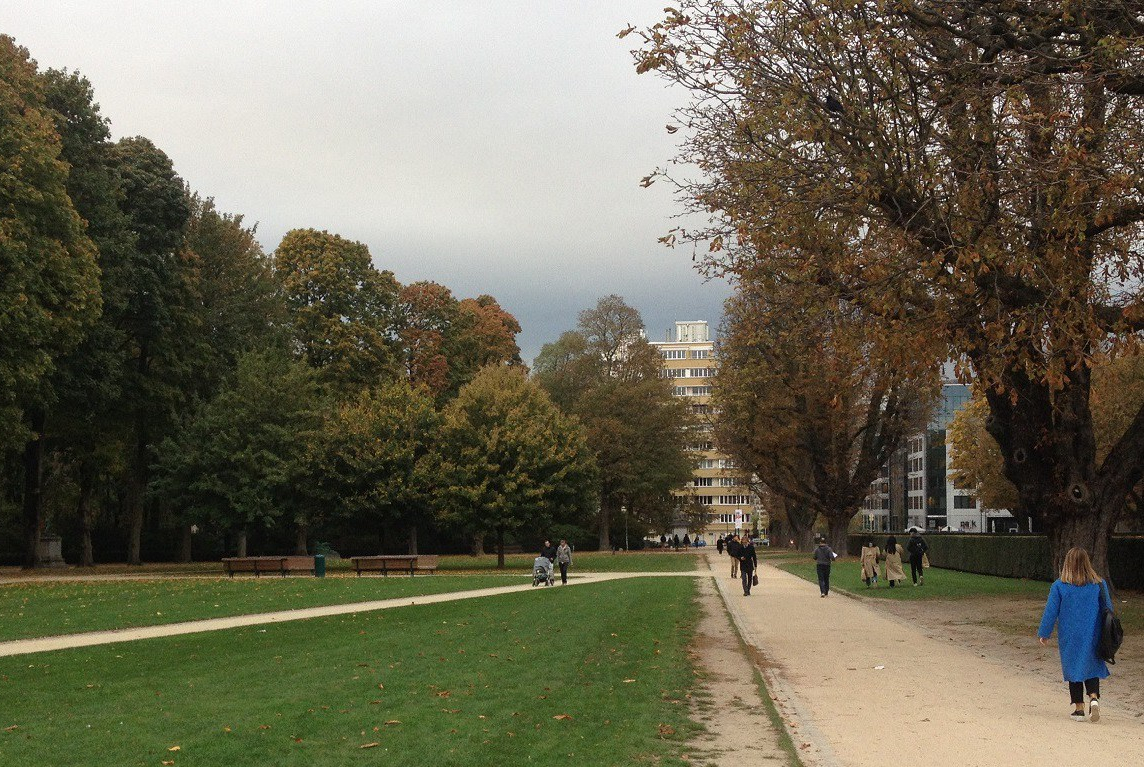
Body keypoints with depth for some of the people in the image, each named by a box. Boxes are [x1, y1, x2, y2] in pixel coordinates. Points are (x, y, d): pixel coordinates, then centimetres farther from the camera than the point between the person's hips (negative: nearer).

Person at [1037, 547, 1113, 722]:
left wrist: (1043, 634, 8)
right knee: (1092, 668, 13)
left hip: (1069, 638, -1)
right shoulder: (1099, 584, -4)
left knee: (1074, 669, 9)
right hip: (1092, 636, 1)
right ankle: (1094, 698, -10)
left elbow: (1050, 612, -3)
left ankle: (1079, 708, 8)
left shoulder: (1059, 586, -9)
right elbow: (1108, 609, 5)